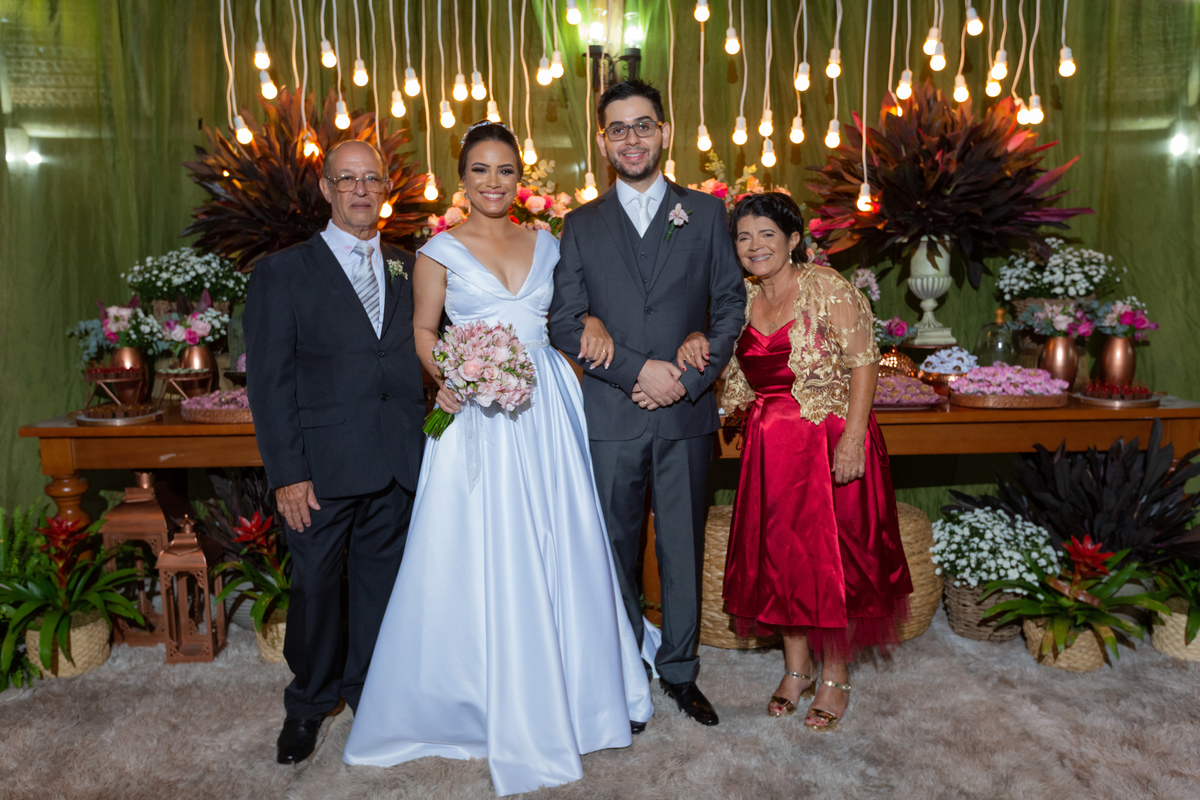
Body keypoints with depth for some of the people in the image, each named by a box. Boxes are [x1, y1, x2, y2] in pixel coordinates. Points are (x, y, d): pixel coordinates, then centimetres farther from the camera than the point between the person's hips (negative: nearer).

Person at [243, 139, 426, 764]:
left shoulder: (409, 269, 12)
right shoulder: (283, 272, 0)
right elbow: (268, 381, -5)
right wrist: (286, 473, -11)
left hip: (397, 463, 3)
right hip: (322, 466, -3)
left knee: (383, 578, 15)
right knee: (315, 585, 9)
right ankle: (308, 705, 30)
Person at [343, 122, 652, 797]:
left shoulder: (546, 244, 11)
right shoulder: (441, 251, 2)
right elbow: (424, 330, 5)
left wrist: (593, 322, -4)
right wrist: (445, 377, -12)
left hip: (547, 409, 3)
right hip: (479, 416, -3)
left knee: (565, 548, 8)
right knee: (486, 558, 2)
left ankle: (582, 686, 29)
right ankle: (505, 710, 21)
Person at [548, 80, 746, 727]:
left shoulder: (705, 212, 8)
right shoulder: (581, 225, 7)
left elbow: (730, 305, 4)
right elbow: (565, 322, -1)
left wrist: (690, 378, -10)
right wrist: (639, 370, -13)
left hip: (687, 413, 0)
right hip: (610, 415, 0)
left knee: (683, 547, 10)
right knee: (617, 550, 10)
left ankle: (679, 669, 28)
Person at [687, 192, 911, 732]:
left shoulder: (827, 288, -10)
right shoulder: (743, 299, 7)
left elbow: (864, 364, -13)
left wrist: (853, 439, -21)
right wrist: (694, 343, -9)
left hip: (828, 441, -5)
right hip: (768, 447, 6)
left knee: (830, 556, 3)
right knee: (778, 554, 11)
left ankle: (835, 678, 22)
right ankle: (796, 669, 29)